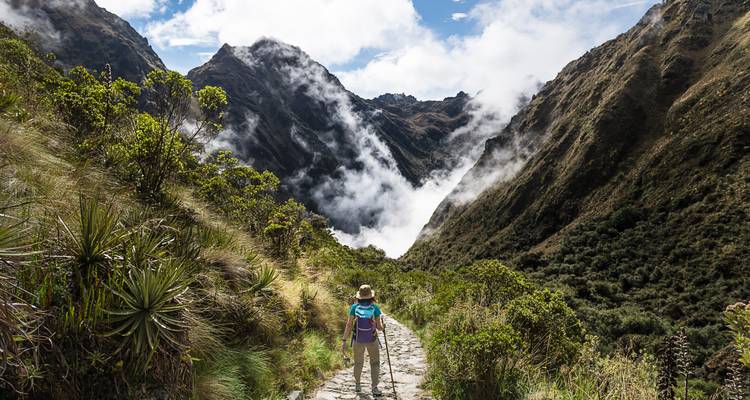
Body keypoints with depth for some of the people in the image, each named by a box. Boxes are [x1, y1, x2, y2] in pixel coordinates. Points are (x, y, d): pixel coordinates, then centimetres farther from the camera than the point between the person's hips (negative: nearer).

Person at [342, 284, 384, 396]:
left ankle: (357, 385, 34)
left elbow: (348, 325, -14)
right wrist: (381, 319, 9)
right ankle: (375, 388, 2)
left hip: (358, 340, 2)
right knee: (375, 363, 13)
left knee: (358, 363, 22)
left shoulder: (354, 307, -12)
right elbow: (380, 328, -11)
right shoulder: (375, 308, -14)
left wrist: (344, 341, -10)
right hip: (372, 340, -2)